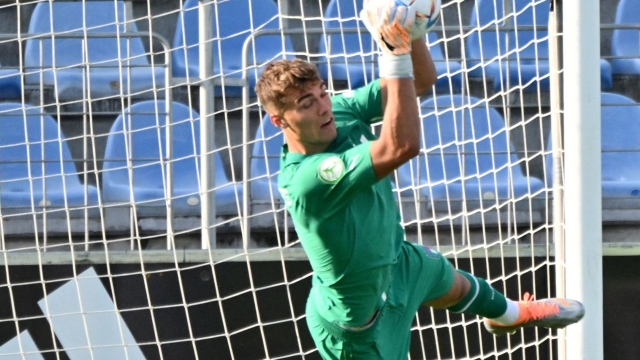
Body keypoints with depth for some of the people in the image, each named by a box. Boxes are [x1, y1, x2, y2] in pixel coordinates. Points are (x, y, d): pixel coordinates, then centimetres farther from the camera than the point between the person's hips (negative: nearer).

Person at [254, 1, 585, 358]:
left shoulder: (340, 111, -21)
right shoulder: (306, 178, -44)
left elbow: (422, 79, -15)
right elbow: (401, 147, -51)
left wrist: (411, 31, -36)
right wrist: (396, 54, -53)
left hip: (397, 260, 9)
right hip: (360, 319, -9)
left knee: (456, 286, 38)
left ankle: (508, 314, 73)